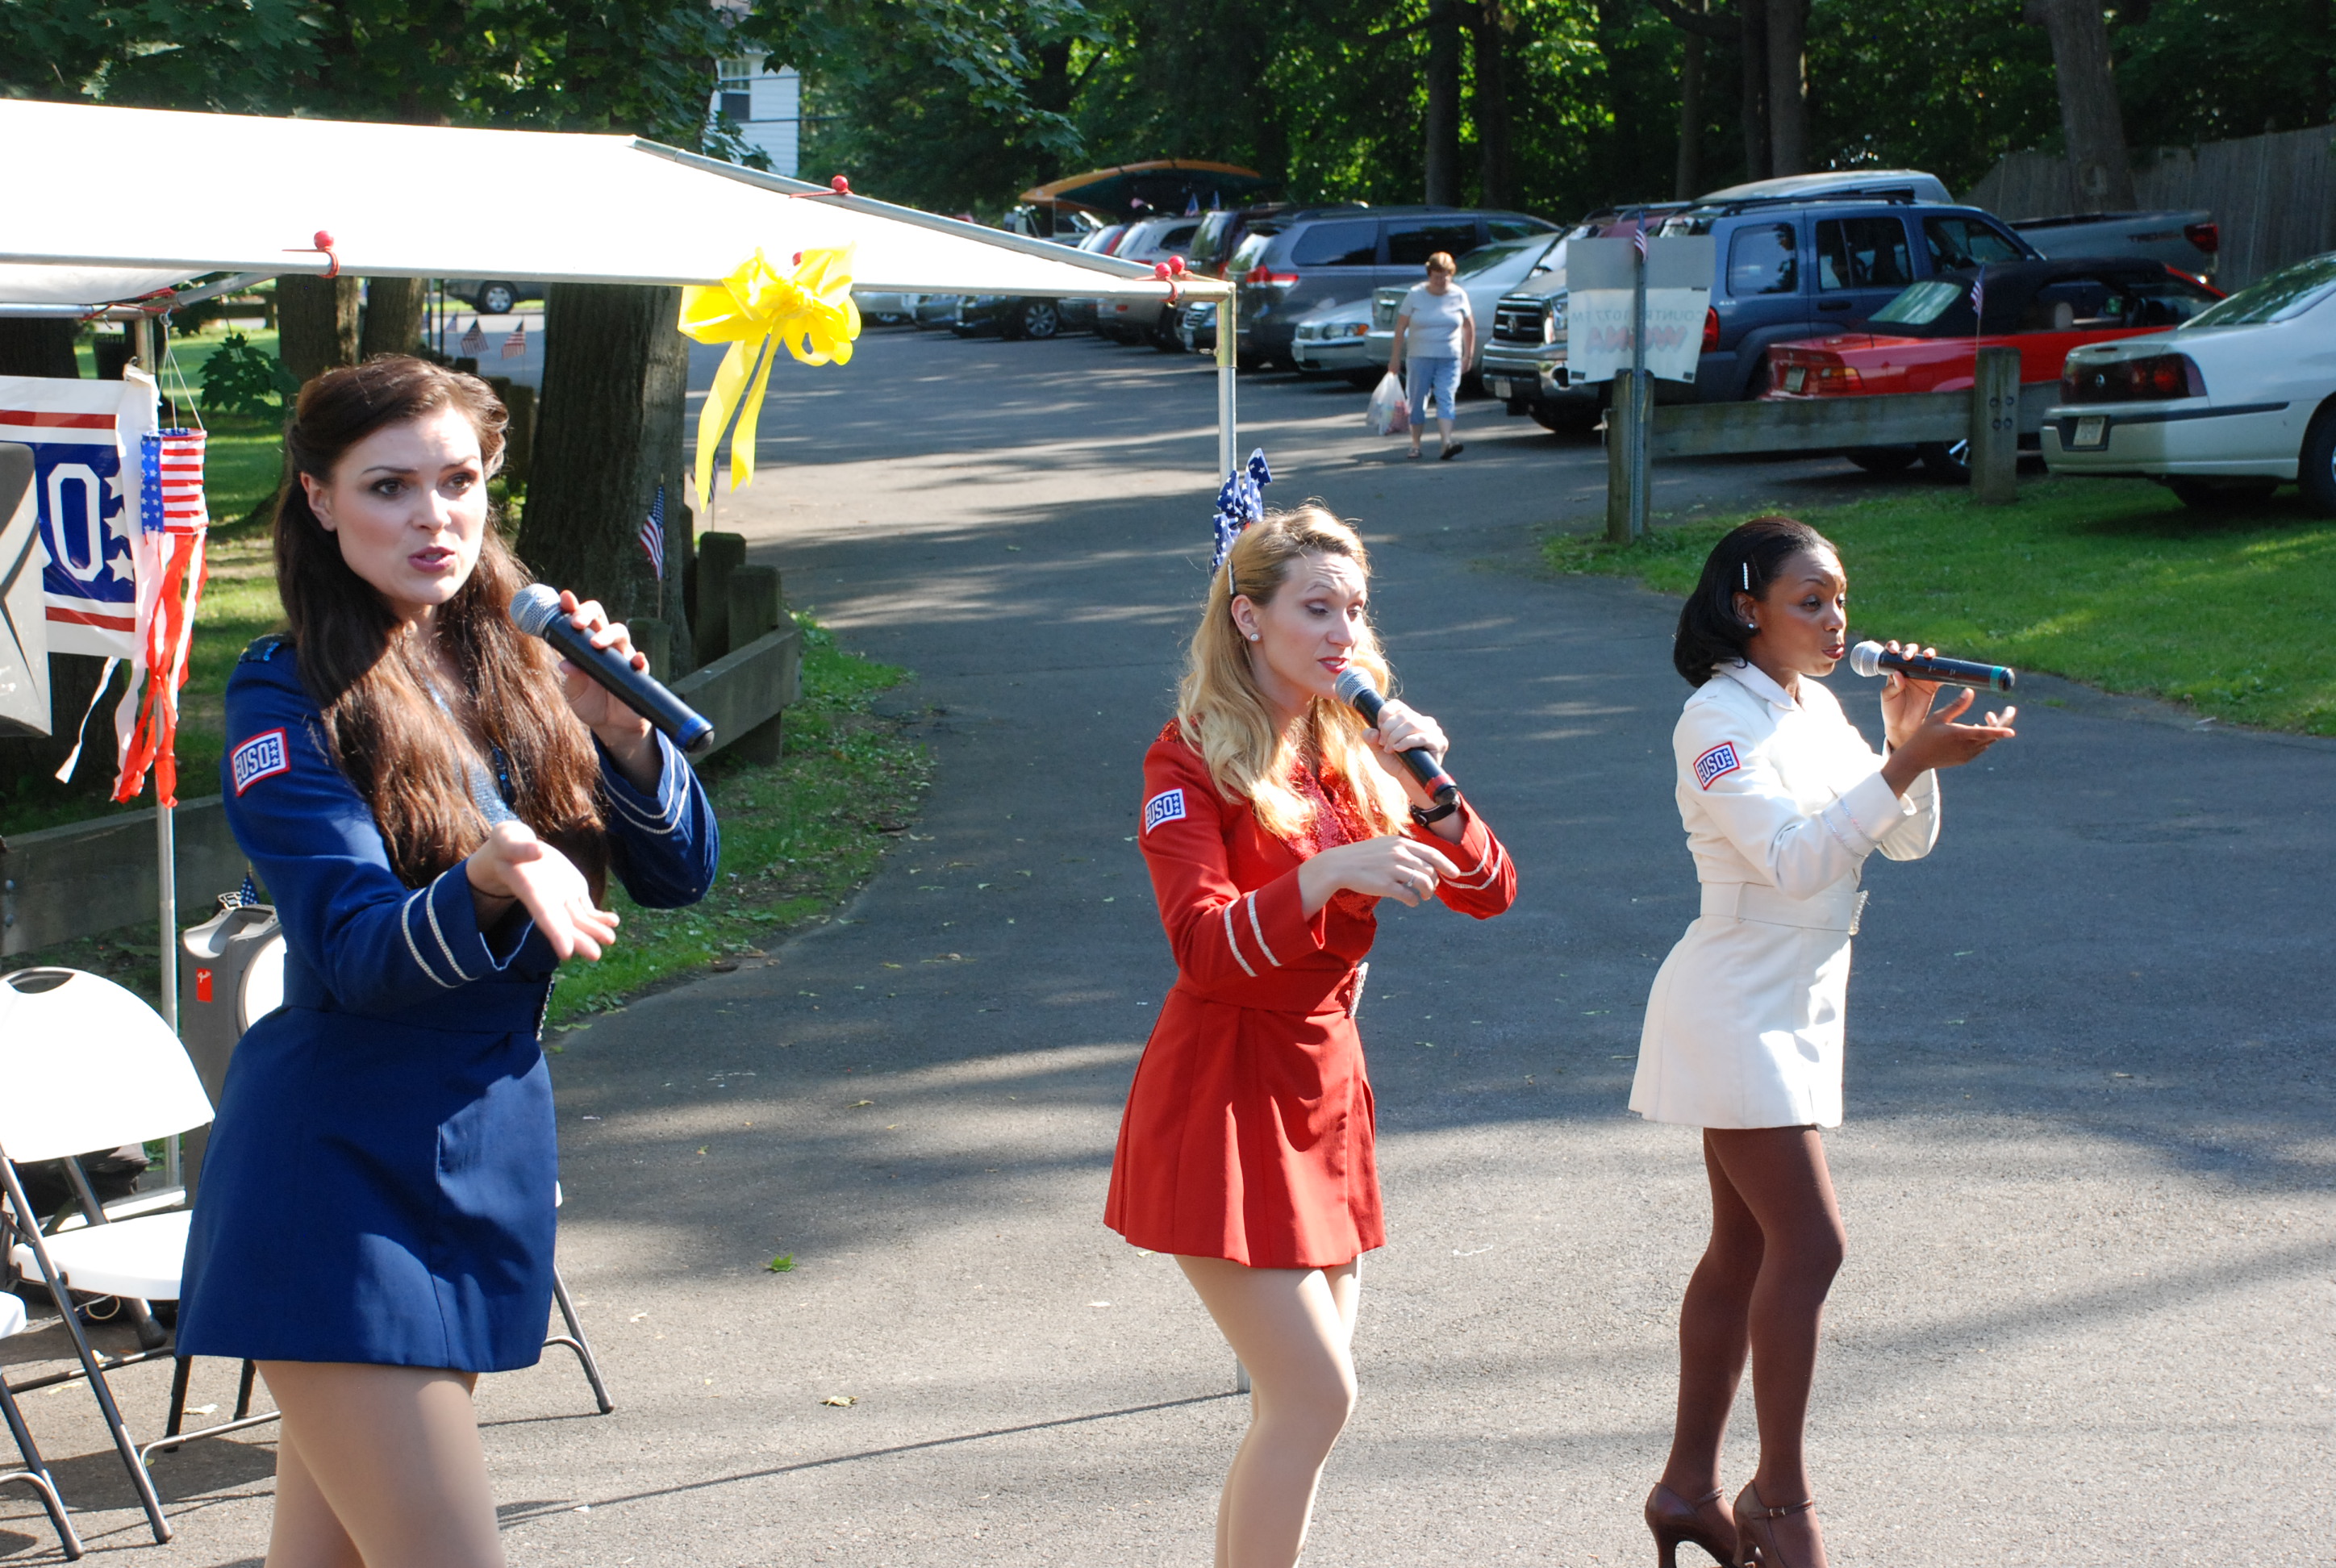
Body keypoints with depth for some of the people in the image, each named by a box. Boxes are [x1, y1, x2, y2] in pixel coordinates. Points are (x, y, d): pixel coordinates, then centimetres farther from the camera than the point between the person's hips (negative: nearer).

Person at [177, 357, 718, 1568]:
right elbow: (352, 949, -19)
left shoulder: (512, 670, 8)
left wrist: (617, 728, -14)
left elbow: (681, 873, 5)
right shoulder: (290, 694, -9)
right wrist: (486, 882, -38)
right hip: (340, 1175, -6)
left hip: (491, 1154, 6)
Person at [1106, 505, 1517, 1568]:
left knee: (1299, 1403, 9)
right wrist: (1331, 873, -35)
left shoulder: (1353, 752, 9)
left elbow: (1488, 891, 3)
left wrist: (1428, 789, -13)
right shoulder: (1190, 760, -11)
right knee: (1316, 1395, -11)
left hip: (1325, 1084, 7)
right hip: (1225, 1096, -7)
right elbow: (1205, 950, -23)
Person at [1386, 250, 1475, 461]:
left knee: (1446, 399, -11)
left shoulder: (1459, 296, 4)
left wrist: (1469, 355, 9)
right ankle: (1415, 445, 15)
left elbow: (1469, 327, 12)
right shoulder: (1415, 295, 0)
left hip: (1449, 359, 0)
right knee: (1417, 401, 3)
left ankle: (1446, 443, -21)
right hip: (1420, 357, 0)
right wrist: (1395, 357, -1)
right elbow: (1401, 327, 1)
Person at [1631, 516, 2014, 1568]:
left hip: (1796, 1010, 9)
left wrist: (1908, 738, -9)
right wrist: (1908, 763, -31)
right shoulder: (1719, 719, -16)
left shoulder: (1816, 710, 10)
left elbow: (1907, 841, 7)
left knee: (1748, 1247, 12)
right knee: (1809, 1244, -9)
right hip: (1735, 1011, -9)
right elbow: (1794, 858, -27)